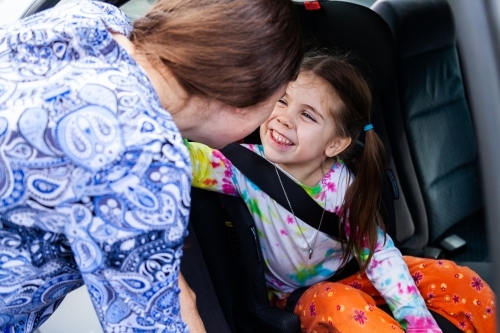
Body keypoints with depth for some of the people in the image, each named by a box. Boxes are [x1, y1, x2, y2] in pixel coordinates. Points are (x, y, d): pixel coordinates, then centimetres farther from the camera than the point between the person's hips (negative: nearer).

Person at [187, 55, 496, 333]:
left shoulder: (344, 182, -19)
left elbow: (379, 253, -14)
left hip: (349, 276, 3)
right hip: (297, 297, -3)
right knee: (337, 302, -38)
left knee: (465, 285, -8)